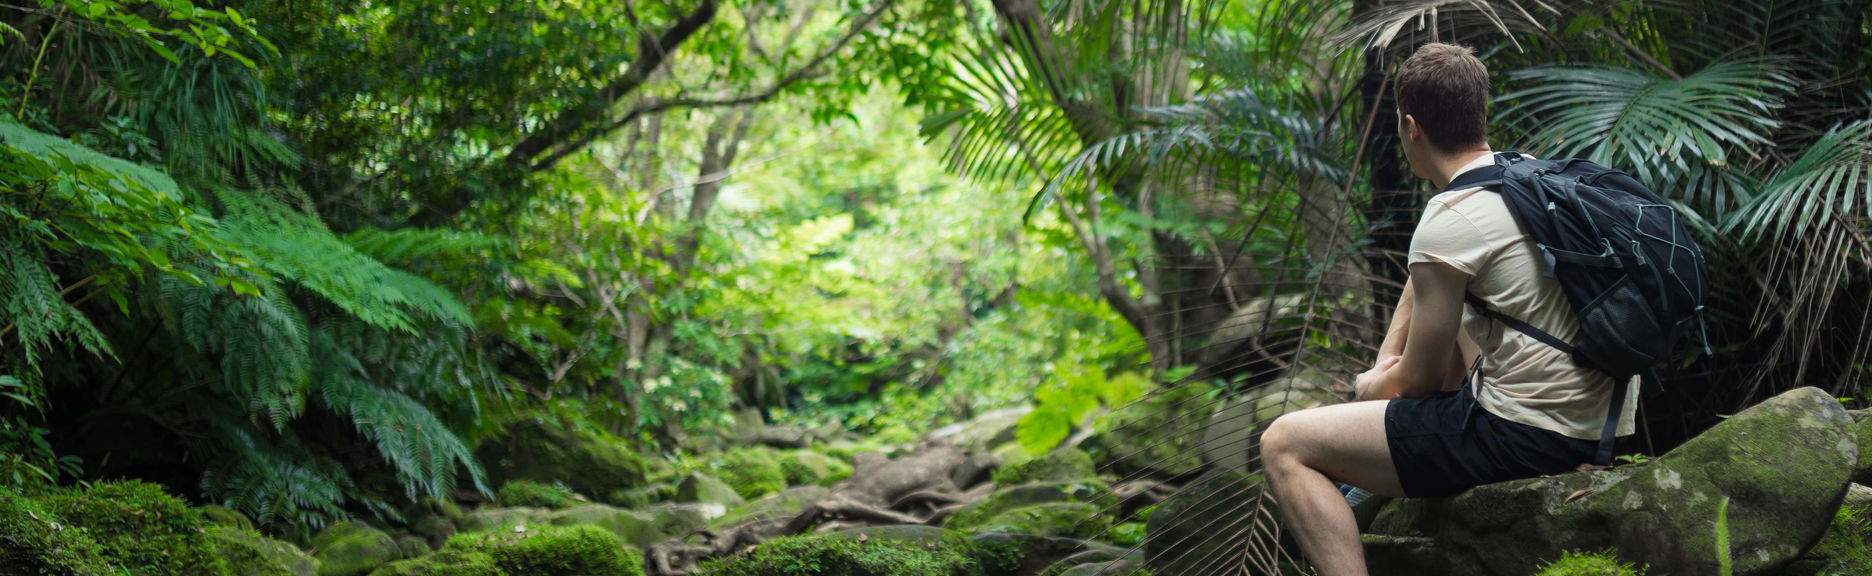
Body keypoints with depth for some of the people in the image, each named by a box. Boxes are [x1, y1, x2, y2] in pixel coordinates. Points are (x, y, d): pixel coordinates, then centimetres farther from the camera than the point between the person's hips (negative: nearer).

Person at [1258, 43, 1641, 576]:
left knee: (1284, 445, -6)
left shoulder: (1448, 223, -18)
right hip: (1602, 417, 9)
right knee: (1445, 302, 36)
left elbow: (1419, 379, -6)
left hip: (1530, 436, -9)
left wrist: (1369, 385, 15)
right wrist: (1388, 359, 21)